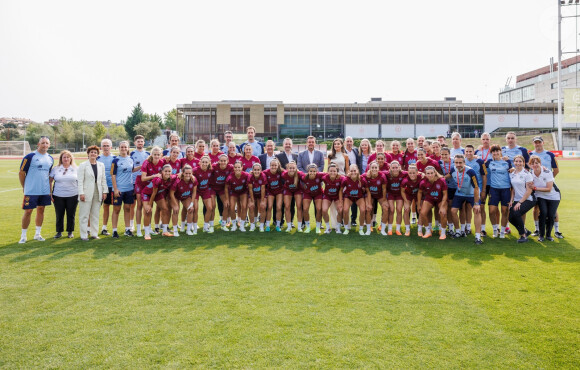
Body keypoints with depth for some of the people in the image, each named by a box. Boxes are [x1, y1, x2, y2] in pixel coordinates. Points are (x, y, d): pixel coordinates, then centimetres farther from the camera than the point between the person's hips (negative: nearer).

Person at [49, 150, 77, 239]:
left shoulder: (76, 169, 5)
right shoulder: (55, 169, 7)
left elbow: (80, 182, 7)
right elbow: (50, 181, 9)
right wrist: (50, 193, 1)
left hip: (72, 196, -1)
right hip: (58, 196, 1)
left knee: (71, 215, 5)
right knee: (59, 215, 5)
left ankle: (70, 231, 18)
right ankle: (59, 232, 18)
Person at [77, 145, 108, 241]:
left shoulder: (101, 165, 11)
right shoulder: (83, 165, -1)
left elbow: (103, 179, 11)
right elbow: (80, 180, -5)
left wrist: (104, 191, 5)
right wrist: (81, 193, -12)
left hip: (98, 193, 4)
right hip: (87, 193, -4)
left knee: (95, 215, 9)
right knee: (84, 215, 0)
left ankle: (94, 234, 17)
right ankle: (84, 235, 5)